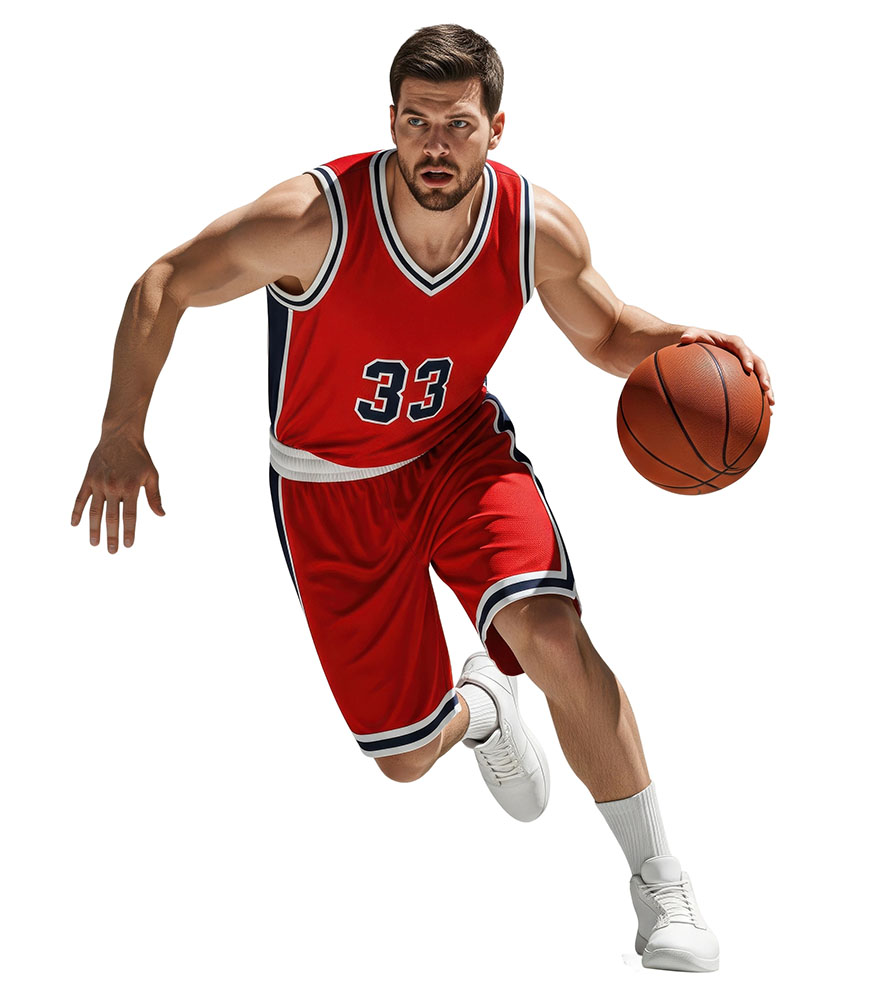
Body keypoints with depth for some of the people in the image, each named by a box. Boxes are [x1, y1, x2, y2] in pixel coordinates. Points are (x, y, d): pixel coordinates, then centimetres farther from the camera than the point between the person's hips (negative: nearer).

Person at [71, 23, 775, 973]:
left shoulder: (539, 227, -19)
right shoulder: (313, 219, -29)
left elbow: (605, 332, 1)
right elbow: (163, 288, -15)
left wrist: (683, 342, -21)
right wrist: (122, 433, -22)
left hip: (462, 448, 1)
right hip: (331, 486, -1)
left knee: (552, 635, -29)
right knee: (405, 758, 4)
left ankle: (662, 891, -11)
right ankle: (480, 706, 46)